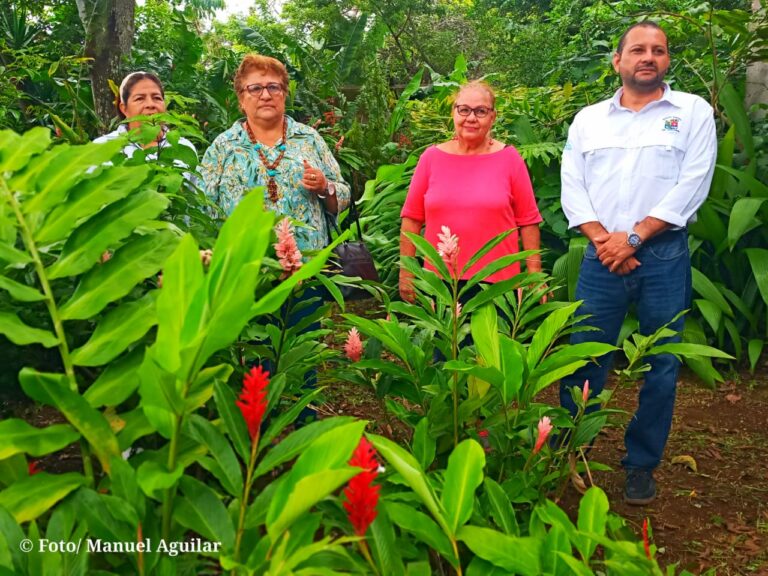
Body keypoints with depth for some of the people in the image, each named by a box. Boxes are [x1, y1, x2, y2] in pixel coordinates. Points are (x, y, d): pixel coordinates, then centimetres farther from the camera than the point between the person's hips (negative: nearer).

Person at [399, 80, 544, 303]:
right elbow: (411, 219, 7)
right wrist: (406, 272, 5)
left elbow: (527, 221, 3)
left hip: (498, 283, -1)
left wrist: (535, 274, 1)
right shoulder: (431, 157, 5)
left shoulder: (509, 158, 2)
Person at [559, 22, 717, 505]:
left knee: (661, 367, 5)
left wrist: (633, 236, -12)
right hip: (602, 258, 2)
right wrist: (602, 239, -10)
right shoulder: (589, 119, 12)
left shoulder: (693, 112, 5)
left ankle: (642, 466, 20)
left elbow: (692, 185, -6)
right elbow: (572, 185, 4)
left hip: (664, 256, -1)